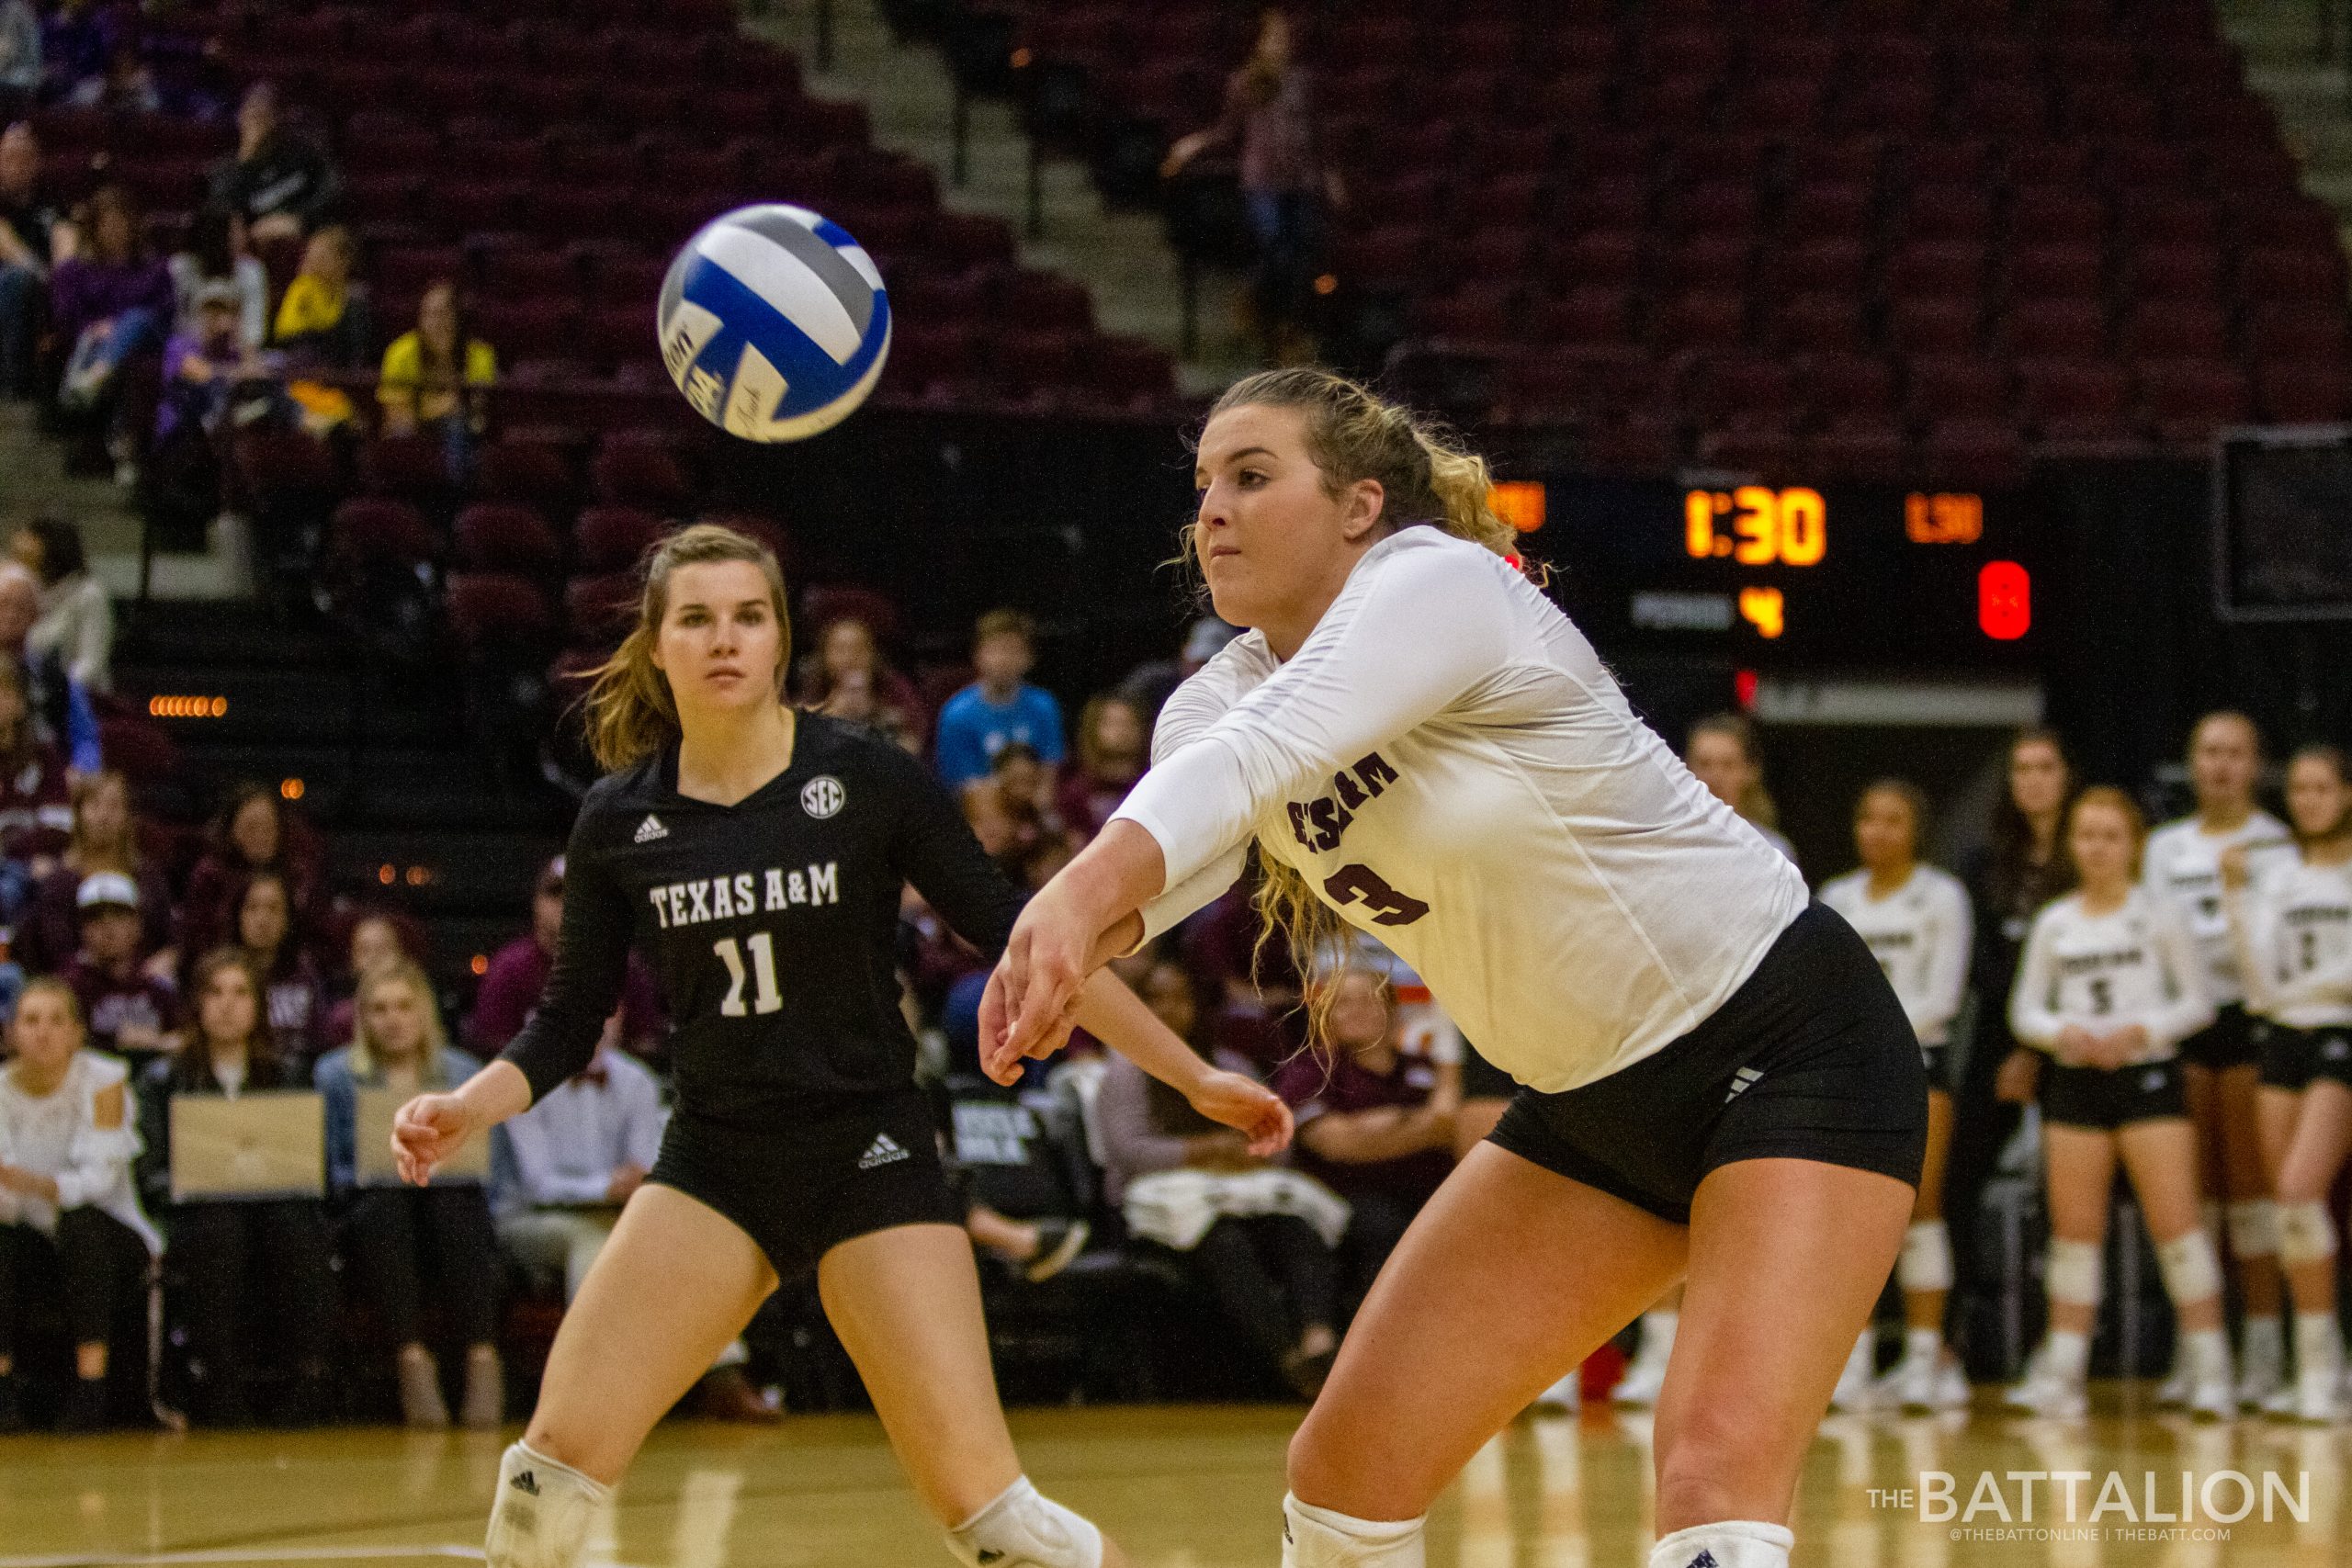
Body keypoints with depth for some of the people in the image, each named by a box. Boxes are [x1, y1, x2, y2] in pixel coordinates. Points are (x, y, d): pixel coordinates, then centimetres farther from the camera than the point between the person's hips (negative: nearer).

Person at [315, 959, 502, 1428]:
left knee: (453, 1204, -36)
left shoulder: (464, 1073, 18)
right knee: (386, 1204, -37)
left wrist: (444, 1164, -7)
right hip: (375, 1212, 0)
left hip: (450, 1201, 1)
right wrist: (365, 1173, -11)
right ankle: (411, 1360, -46)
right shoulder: (336, 1074, 16)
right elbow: (328, 1168, 9)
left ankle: (482, 1358, -45)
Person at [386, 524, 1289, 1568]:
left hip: (870, 1158, -3)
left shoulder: (864, 778, -7)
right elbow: (567, 1024, 8)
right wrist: (464, 1109, -12)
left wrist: (1193, 1076, -5)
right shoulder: (619, 821, 1)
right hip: (713, 1166, 3)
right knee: (554, 1462, -13)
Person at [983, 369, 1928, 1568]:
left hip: (1792, 1048, -8)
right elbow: (1153, 866, -20)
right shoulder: (1224, 699, 1)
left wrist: (1083, 895, -56)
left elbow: (1257, 753, -39)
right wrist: (1063, 937, -43)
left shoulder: (1438, 581, -20)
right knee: (1347, 1471, 3)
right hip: (1593, 1105, 8)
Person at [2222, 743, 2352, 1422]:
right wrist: (2237, 899, -5)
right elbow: (2262, 981, 2)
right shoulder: (2279, 881, 13)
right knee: (2291, 1203, 2)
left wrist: (2297, 989, -7)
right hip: (2282, 1042, 5)